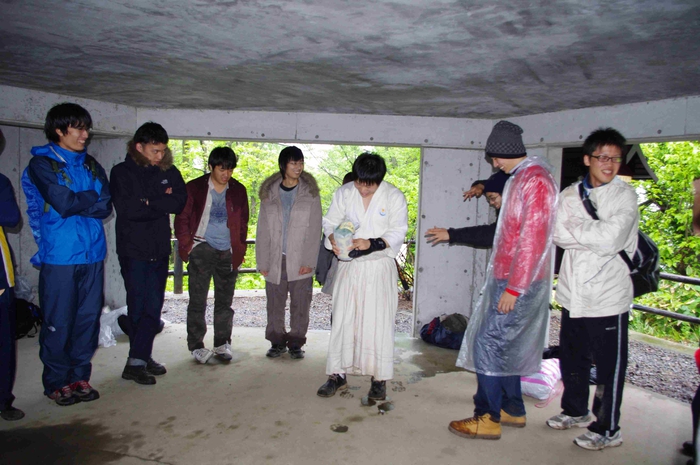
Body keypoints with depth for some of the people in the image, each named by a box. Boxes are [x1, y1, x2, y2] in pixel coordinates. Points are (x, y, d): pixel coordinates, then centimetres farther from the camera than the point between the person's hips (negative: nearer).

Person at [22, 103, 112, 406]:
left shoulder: (90, 164, 13)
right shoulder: (41, 164, -1)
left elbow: (106, 206, 2)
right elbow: (64, 204, -15)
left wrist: (76, 202, -11)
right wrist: (92, 198, 0)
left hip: (92, 254, 5)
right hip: (59, 257, -4)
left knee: (89, 318, 8)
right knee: (58, 323, 1)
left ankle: (80, 376, 22)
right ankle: (57, 383, 17)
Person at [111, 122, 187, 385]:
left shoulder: (168, 172, 8)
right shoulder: (122, 172, -3)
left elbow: (180, 201, -4)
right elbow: (126, 208, -16)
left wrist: (148, 202, -13)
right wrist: (161, 204, -8)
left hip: (160, 250, 4)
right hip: (133, 250, -4)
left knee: (153, 307, 6)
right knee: (139, 307, 1)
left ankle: (140, 359, 16)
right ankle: (139, 360, 11)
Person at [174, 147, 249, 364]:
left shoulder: (239, 191, 7)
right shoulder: (194, 188, 1)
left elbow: (243, 222, 13)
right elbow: (182, 218, 4)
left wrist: (240, 249, 8)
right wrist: (187, 244, -4)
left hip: (228, 253, 2)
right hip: (201, 250, -2)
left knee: (225, 301, 8)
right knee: (198, 300, 0)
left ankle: (222, 343, 18)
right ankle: (196, 345, 10)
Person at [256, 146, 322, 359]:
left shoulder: (310, 193, 2)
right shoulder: (269, 193, 7)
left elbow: (314, 229, -2)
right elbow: (263, 230, 7)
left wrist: (309, 261, -10)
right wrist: (262, 261, 1)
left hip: (300, 261, -1)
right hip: (275, 260, 2)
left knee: (300, 305, 3)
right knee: (275, 304, 7)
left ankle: (296, 343, 18)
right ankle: (277, 342, 23)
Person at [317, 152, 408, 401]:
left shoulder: (394, 196, -7)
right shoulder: (343, 193, 1)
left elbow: (398, 233, -9)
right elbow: (330, 221, 6)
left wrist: (372, 243, -24)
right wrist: (333, 239, -16)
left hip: (380, 267, -2)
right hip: (349, 266, 3)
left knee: (379, 322, 1)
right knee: (342, 319, 5)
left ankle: (379, 379, 15)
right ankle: (338, 374, 19)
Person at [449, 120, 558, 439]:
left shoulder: (534, 178, -17)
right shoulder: (520, 177, 15)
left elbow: (533, 239, -23)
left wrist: (514, 288, -22)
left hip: (518, 284, -10)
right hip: (507, 279, 10)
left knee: (487, 344, -5)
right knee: (503, 345, 16)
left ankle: (488, 418, 7)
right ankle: (513, 409, 29)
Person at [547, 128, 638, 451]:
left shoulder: (625, 195, -5)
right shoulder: (570, 194, 7)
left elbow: (612, 239, -19)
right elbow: (558, 234, -6)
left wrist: (574, 228, -9)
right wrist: (596, 236, -16)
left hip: (607, 297, -5)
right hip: (573, 294, 5)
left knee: (609, 368, 6)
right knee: (571, 360, 18)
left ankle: (608, 429, 23)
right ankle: (576, 411, 39)